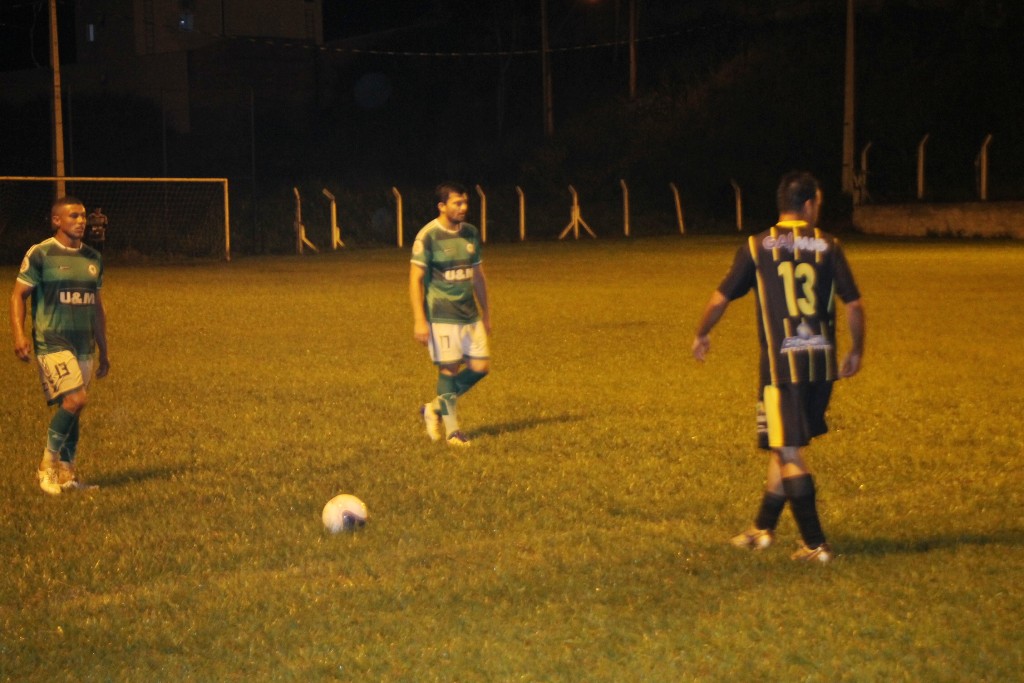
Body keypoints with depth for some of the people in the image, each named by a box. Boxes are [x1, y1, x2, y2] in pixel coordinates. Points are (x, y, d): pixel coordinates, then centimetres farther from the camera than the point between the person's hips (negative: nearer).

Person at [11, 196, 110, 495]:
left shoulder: (93, 258, 12)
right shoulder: (40, 254, -6)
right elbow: (18, 295, -4)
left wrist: (103, 351, 20)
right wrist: (19, 335, -18)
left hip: (84, 346, 6)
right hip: (52, 343, -6)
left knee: (72, 409, 7)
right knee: (76, 399, -19)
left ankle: (66, 474, 16)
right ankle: (48, 463, -3)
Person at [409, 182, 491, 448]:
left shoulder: (471, 233, 9)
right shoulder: (428, 236, -10)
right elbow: (415, 279, -11)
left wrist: (486, 313, 18)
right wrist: (419, 321, -17)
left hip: (470, 315, 6)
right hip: (441, 316, -6)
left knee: (481, 366, 2)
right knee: (449, 368, -2)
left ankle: (436, 408, 19)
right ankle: (452, 430, 10)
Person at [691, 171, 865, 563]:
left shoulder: (756, 248, -2)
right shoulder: (828, 247, 1)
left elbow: (719, 300, 3)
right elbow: (854, 304, -2)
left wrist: (702, 335, 20)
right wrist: (856, 351, 13)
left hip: (782, 363, -3)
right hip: (822, 363, 4)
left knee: (789, 453, 1)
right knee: (786, 445, 18)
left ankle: (815, 545, -1)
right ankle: (763, 528, 29)